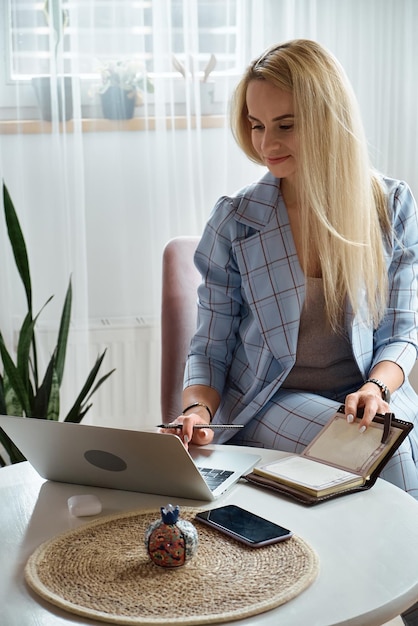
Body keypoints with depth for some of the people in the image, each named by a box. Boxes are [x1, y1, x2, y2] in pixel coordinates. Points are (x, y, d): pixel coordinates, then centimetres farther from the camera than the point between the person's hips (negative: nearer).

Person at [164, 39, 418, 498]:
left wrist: (376, 388, -17)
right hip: (267, 405, -2)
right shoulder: (234, 220, -4)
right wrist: (198, 411, -19)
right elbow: (211, 349, 1)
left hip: (366, 397, 2)